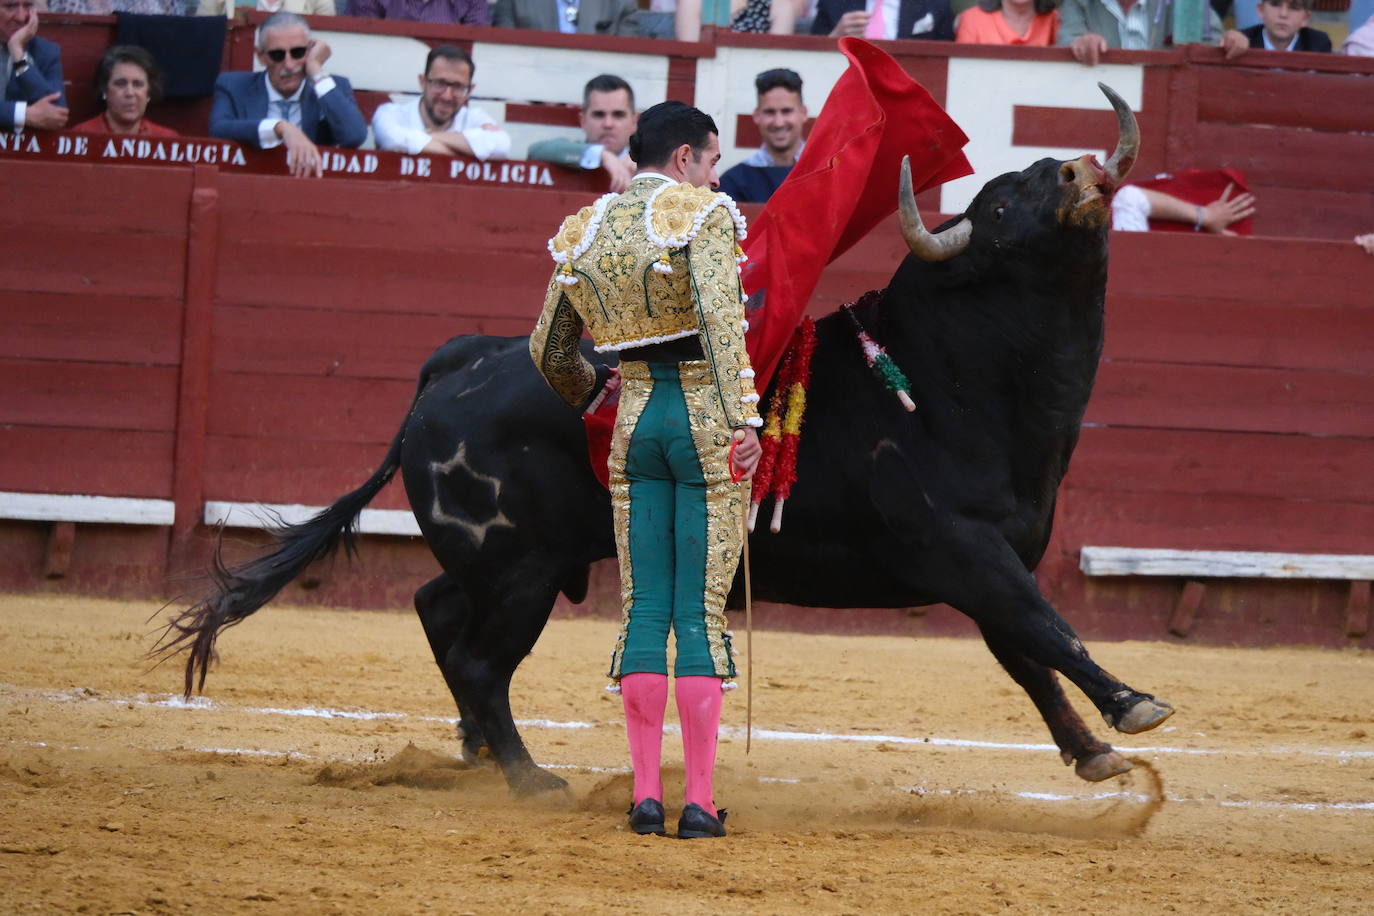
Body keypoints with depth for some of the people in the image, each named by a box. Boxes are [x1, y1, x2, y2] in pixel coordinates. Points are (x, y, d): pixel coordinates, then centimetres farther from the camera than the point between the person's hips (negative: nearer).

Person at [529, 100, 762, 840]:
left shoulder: (583, 232, 11)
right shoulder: (702, 215, -6)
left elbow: (549, 350, 20)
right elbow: (722, 316, -22)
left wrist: (587, 398, 40)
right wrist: (743, 419, -26)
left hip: (635, 419, 4)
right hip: (706, 416, -4)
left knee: (642, 610, 8)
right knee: (701, 613, -2)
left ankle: (645, 795, 3)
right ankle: (699, 801, -3)